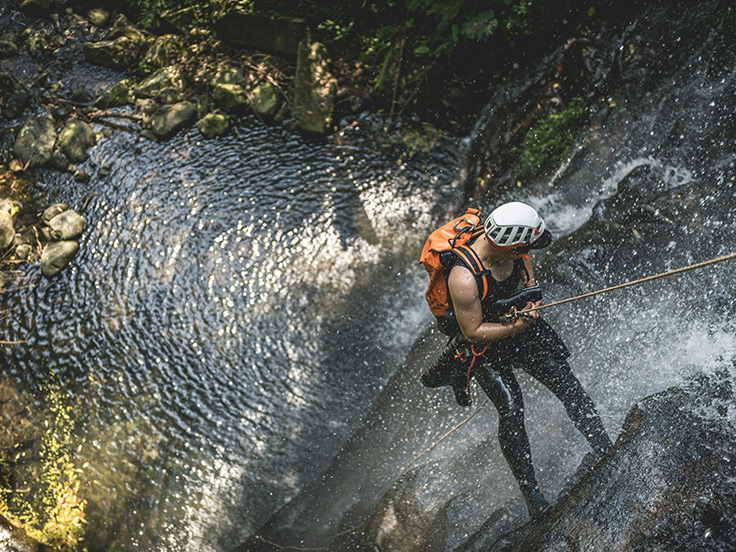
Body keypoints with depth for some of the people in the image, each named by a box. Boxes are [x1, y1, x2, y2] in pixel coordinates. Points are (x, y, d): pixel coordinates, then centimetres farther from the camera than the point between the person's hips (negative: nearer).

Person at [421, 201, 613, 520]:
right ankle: (531, 495, 1)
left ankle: (608, 454, 12)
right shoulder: (463, 278, -37)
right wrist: (515, 328, -34)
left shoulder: (513, 249, -18)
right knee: (511, 410, -11)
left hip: (517, 322, 6)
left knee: (567, 384, 0)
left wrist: (531, 293, -9)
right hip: (481, 343, -6)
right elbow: (473, 332, -26)